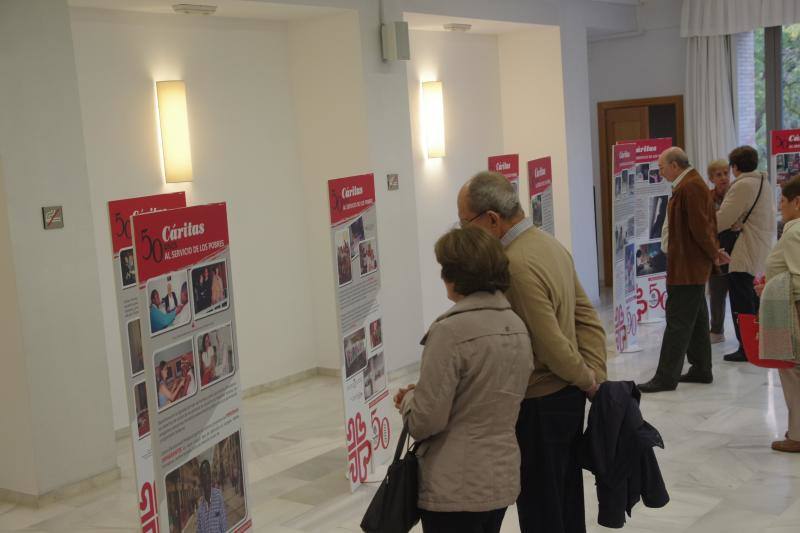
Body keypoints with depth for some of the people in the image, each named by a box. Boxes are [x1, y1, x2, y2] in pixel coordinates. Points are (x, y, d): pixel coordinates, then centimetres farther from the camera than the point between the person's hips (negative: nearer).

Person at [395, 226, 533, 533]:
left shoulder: (451, 331, -21)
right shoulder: (517, 326, 4)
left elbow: (426, 421, -20)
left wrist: (409, 399, 1)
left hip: (456, 488, -7)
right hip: (503, 478, 7)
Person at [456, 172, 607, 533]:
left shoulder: (516, 266, -24)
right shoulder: (549, 243, 6)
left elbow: (552, 345, -23)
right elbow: (588, 318, 8)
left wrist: (588, 381, -7)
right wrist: (596, 379, 4)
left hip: (538, 407, -9)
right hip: (568, 396, 9)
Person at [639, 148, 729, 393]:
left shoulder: (690, 187, -18)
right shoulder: (690, 184, 15)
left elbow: (699, 226, -21)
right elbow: (702, 225, 18)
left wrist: (714, 253, -9)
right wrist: (713, 253, 11)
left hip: (687, 267, -11)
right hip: (690, 266, 11)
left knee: (678, 322, -7)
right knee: (696, 320, 16)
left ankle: (666, 377, -5)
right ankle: (701, 370, 24)